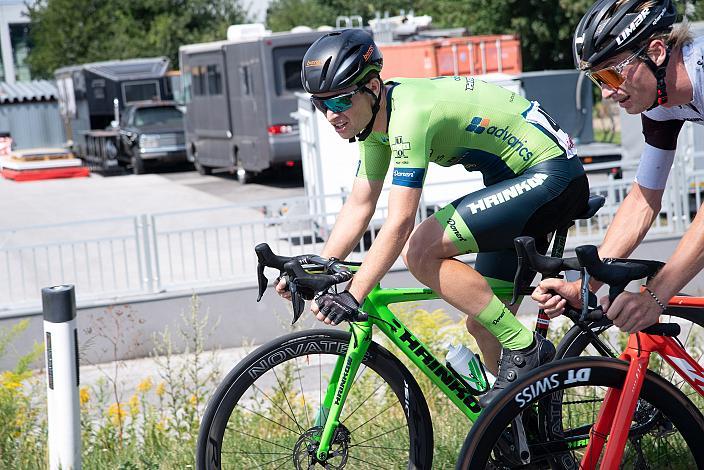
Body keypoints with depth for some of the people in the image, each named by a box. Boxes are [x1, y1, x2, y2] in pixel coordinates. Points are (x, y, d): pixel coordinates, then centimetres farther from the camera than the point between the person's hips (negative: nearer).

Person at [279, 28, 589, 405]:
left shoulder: (409, 114, -25)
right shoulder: (378, 117, 3)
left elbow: (399, 223, -30)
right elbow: (359, 206, 7)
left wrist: (352, 295, -32)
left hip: (551, 175, -10)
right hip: (521, 180, 10)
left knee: (421, 251, -21)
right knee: (482, 323, 10)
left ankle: (526, 350, -13)